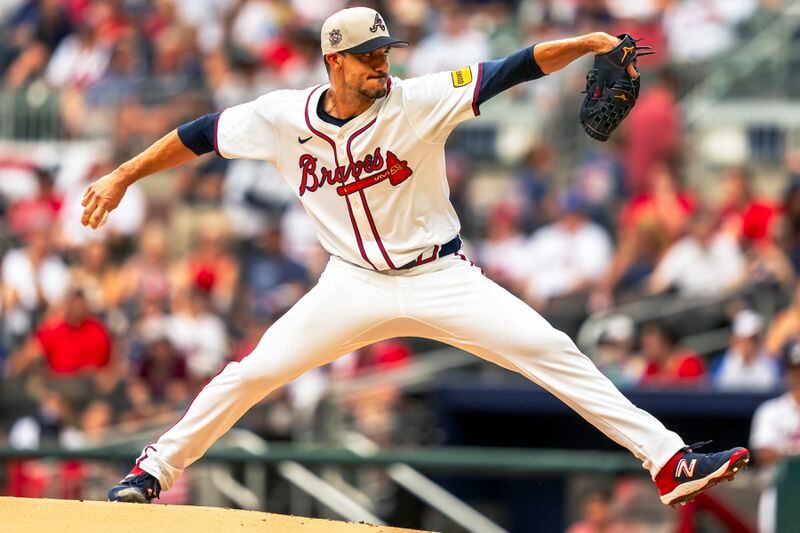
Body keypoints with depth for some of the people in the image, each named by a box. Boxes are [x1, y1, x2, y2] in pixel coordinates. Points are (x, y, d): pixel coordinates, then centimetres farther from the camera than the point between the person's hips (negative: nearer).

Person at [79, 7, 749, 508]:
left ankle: (669, 460, -16)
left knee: (550, 350, -15)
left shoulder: (418, 101, -15)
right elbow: (203, 134, 5)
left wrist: (584, 44, -38)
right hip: (354, 286, 2)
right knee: (253, 373, -5)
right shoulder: (284, 118, -8)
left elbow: (513, 69, -24)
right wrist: (122, 177, 5)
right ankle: (155, 469, 14)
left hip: (441, 278, -1)